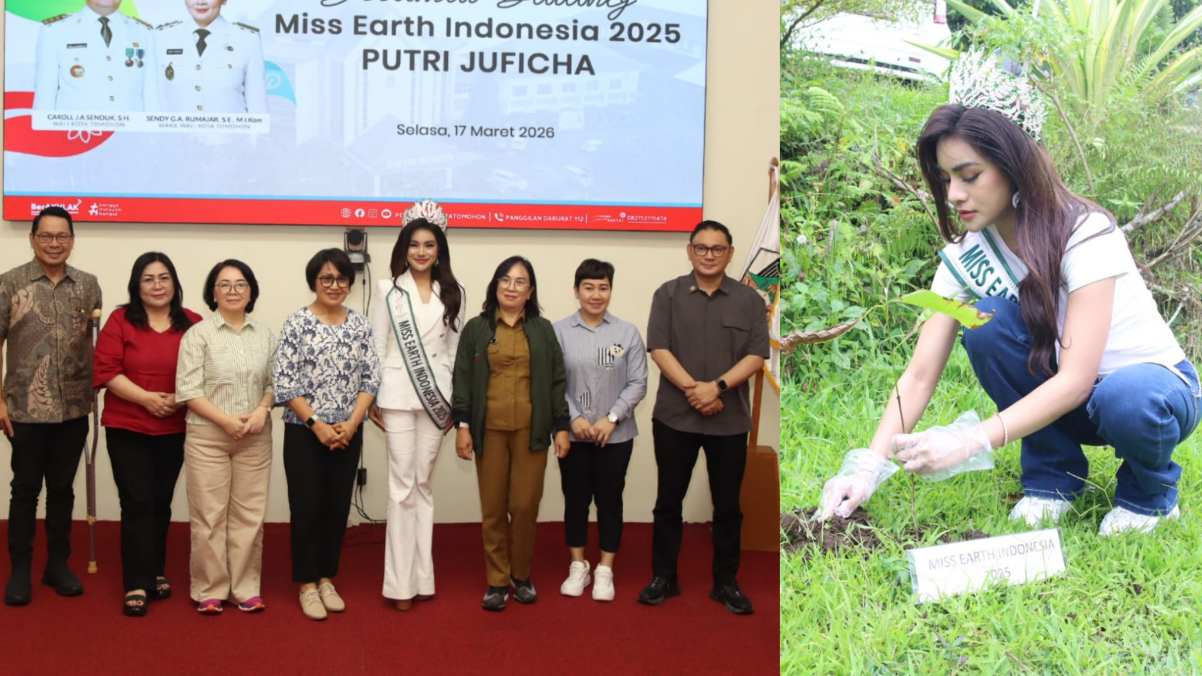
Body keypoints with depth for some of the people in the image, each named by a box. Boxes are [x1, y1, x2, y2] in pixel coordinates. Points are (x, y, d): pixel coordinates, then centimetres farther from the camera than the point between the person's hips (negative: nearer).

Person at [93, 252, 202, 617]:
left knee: (161, 502, 13)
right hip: (127, 428, -2)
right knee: (137, 503, -4)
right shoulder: (120, 320, -3)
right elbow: (105, 371, -9)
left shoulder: (192, 324, 2)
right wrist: (147, 398, -18)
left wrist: (179, 399, -14)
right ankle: (136, 584, 0)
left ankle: (156, 572, 27)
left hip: (175, 430, 3)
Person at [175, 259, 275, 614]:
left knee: (249, 514, 7)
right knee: (209, 515, 1)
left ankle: (245, 588, 16)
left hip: (255, 438, 3)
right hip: (207, 436, -3)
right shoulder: (198, 334, -3)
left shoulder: (265, 335, 9)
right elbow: (188, 389, -8)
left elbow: (275, 382, 10)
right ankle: (209, 590, 12)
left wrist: (262, 410, -10)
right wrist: (226, 420, -15)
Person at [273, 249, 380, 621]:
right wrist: (317, 424, -14)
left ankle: (326, 579, 23)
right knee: (307, 507, 1)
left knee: (338, 507, 10)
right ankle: (307, 584, 13)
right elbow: (284, 381, -10)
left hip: (348, 434, 4)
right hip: (304, 433, -3)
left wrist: (351, 424, -9)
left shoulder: (360, 324, 5)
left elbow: (371, 378, 3)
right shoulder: (297, 323, -6)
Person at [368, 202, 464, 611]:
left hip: (435, 395, 2)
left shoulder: (452, 293, 8)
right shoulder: (389, 290, 3)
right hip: (398, 394, -2)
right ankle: (400, 581, 2)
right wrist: (372, 398, -2)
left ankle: (421, 576, 12)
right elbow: (377, 346, 2)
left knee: (423, 483, 7)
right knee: (402, 484, -2)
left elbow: (455, 349, 9)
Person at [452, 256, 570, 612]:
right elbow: (463, 379, 4)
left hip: (530, 429, 0)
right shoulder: (476, 329, 6)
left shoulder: (543, 330, 8)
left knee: (525, 505, 0)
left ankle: (522, 576, 17)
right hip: (489, 430, 0)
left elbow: (556, 381, 7)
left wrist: (561, 427, 2)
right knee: (493, 508, 3)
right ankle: (497, 581, 12)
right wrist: (462, 425, -3)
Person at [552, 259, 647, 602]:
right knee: (575, 499, 10)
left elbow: (637, 383, -3)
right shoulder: (559, 331, -4)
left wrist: (611, 418, -12)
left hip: (616, 434, 0)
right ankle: (578, 566, 25)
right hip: (573, 434, 0)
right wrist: (574, 418, -13)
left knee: (610, 499, 8)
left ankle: (605, 570, 19)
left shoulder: (627, 332, -3)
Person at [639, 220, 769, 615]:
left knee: (727, 505, 7)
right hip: (674, 417, 0)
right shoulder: (668, 294, 3)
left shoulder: (749, 300, 4)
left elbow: (757, 355, -3)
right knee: (669, 501, 8)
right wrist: (691, 388, -17)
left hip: (730, 420, 0)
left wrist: (718, 386, -16)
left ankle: (726, 582, 19)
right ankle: (663, 577, 20)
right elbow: (658, 348, -5)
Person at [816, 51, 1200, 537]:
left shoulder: (1084, 234, -25)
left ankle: (1151, 492, -3)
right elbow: (920, 375, -14)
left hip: (1161, 384, -4)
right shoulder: (965, 255, -10)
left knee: (1124, 400, -39)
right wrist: (869, 465, -28)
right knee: (988, 320, -23)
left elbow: (1076, 380, -31)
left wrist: (970, 442, -41)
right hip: (1062, 399, 4)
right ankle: (1053, 476, -4)